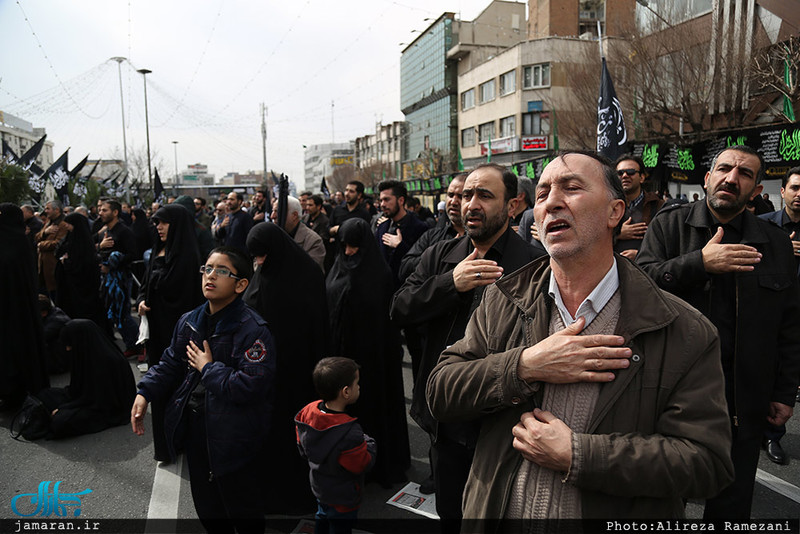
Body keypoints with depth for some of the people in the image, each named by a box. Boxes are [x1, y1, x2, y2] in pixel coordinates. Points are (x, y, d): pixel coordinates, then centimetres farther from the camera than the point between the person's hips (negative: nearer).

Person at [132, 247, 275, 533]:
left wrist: (208, 368, -19)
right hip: (195, 431, 7)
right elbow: (170, 363, 13)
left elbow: (252, 386, -29)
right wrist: (145, 393, -2)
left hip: (235, 437, -7)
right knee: (207, 507, 26)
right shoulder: (189, 322, 2)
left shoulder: (253, 330, -22)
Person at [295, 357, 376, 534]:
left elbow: (302, 447, -1)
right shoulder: (350, 433, -39)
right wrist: (369, 443, -8)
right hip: (342, 498, -7)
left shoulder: (308, 411, -17)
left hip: (318, 485, 7)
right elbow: (365, 463, -24)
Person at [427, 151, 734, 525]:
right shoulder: (500, 302, -7)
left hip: (616, 517, -2)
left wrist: (576, 455, -24)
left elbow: (706, 459, -16)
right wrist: (523, 367, -24)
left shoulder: (687, 334, -14)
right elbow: (438, 394, -10)